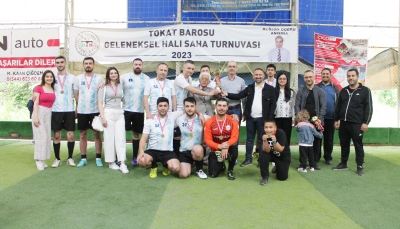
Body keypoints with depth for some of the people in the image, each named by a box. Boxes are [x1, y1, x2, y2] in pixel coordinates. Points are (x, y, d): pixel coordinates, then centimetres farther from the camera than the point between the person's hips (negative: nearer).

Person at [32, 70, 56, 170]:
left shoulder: (53, 90, 10)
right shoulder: (38, 88, -4)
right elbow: (36, 103, -8)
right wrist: (35, 117, -16)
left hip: (49, 114, 5)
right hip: (39, 113, -5)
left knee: (47, 136, 5)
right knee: (40, 136, -8)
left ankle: (42, 159, 13)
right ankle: (39, 160, -2)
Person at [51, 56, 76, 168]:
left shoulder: (72, 77, 4)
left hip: (69, 110, -1)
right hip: (56, 110, 1)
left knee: (70, 135, 1)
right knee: (57, 135, 6)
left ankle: (70, 158, 14)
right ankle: (57, 159, 15)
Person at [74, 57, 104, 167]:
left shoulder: (99, 78, 0)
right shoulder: (78, 78, 4)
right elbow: (76, 95, 9)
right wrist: (78, 107, 7)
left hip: (95, 110, -2)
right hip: (82, 111, 2)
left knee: (97, 134, 4)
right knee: (83, 134, 7)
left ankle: (98, 158, 11)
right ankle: (83, 159, 16)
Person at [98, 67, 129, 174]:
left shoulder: (121, 86, 10)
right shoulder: (104, 87, 2)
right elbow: (100, 103, -1)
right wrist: (102, 117, -10)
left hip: (120, 114, 3)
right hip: (108, 113, -2)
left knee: (121, 138, -4)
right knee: (109, 138, 2)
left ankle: (122, 164, -6)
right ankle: (111, 162, 13)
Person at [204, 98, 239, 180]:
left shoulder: (233, 120, -11)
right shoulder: (209, 122, -11)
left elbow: (234, 137, -16)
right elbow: (207, 140, -14)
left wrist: (226, 146, -35)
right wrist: (219, 146, -31)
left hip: (228, 148, 0)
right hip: (215, 150, 0)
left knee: (234, 148, -37)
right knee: (213, 174, -11)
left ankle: (230, 170, -6)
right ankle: (221, 165, 29)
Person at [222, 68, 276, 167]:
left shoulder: (270, 89, -1)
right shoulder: (249, 88, 8)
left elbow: (273, 104, -3)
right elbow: (238, 96, 1)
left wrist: (270, 118, -9)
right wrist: (227, 94, -14)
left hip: (262, 118, -3)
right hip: (250, 118, 3)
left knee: (261, 140, 6)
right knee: (249, 139, 10)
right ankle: (248, 159, 18)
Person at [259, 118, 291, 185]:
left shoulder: (281, 133, -28)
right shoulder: (264, 135, -20)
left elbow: (280, 150, -31)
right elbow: (267, 151, -27)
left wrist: (274, 141, -48)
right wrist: (265, 140, -44)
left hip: (283, 156, -1)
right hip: (272, 154, 1)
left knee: (282, 177, -5)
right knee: (263, 155, -31)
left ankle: (278, 167, 29)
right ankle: (265, 177, -12)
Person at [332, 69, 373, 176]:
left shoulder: (365, 90, -2)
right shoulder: (343, 91, 12)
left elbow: (368, 108, -6)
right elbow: (338, 107, 17)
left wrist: (365, 123, -11)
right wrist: (336, 120, 12)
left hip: (357, 124, -4)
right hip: (343, 123, 5)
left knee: (358, 146, 3)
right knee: (344, 145, 13)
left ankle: (360, 166, 13)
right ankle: (343, 163, 25)